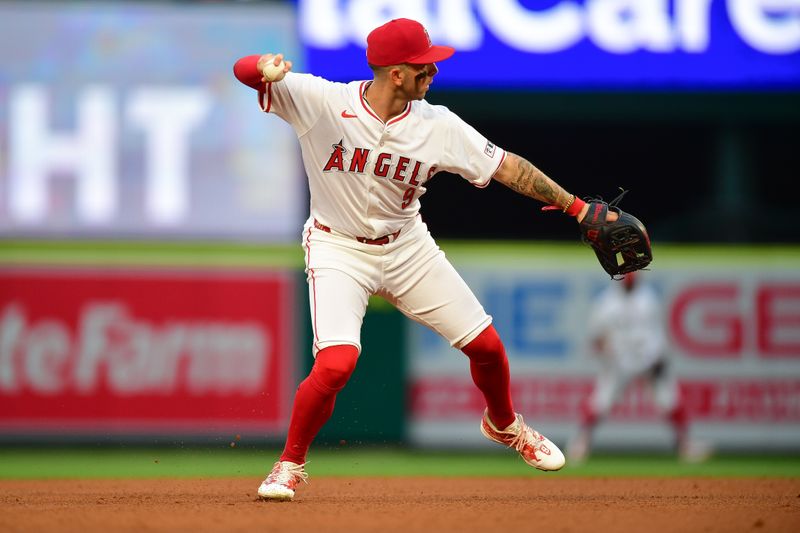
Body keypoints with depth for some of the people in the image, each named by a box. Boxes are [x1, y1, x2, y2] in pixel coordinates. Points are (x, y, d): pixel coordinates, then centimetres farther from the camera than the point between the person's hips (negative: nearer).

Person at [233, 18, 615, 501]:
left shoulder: (437, 126, -14)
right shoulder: (322, 101, -22)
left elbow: (507, 167, -7)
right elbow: (244, 71, -27)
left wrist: (578, 208, -9)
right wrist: (266, 68, -52)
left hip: (406, 246, 4)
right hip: (338, 249, -4)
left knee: (486, 345, 5)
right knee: (336, 363, -24)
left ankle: (504, 425, 38)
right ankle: (290, 464, 1)